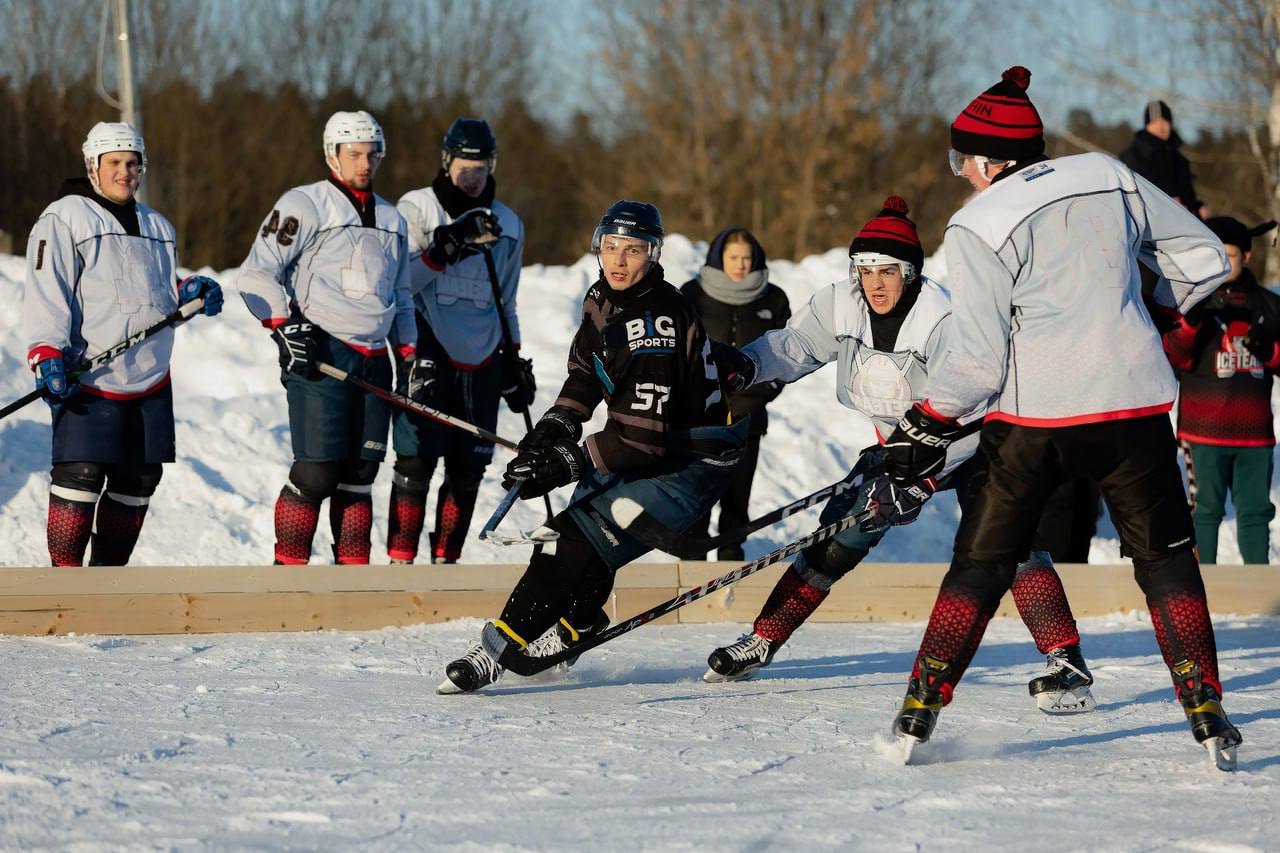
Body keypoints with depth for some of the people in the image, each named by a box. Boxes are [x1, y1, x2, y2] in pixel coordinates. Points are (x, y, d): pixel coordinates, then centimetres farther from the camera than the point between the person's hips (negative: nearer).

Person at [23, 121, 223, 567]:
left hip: (151, 378, 7)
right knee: (80, 477, -12)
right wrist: (47, 357, -21)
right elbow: (45, 294, -9)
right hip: (88, 378, -7)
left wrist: (190, 291, 3)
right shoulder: (64, 218, -2)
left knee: (139, 480, 7)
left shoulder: (157, 227, 20)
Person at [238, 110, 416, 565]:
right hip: (320, 356, -6)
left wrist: (409, 355, 19)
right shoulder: (305, 205, -2)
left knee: (359, 473, 6)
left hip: (373, 361, 6)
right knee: (317, 471, -12)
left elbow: (401, 298, 27)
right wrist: (284, 326, -15)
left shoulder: (391, 220, 19)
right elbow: (256, 273, -5)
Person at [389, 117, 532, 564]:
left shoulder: (507, 225, 14)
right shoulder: (416, 208, 0)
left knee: (468, 467, 2)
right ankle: (400, 562, -9)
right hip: (428, 350, -4)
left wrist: (514, 361, 17)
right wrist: (444, 248, -19)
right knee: (417, 458, -12)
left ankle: (445, 562, 12)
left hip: (482, 360, 4)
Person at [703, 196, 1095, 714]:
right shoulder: (841, 308, -11)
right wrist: (744, 365, -19)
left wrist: (919, 481, -38)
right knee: (835, 541, 5)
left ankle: (1066, 665, -26)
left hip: (968, 445, -6)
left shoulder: (945, 322, -30)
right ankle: (761, 643, 20)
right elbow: (795, 348, 2)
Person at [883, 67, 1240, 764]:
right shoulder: (1109, 177, 6)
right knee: (1164, 556, 12)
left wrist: (928, 424, 4)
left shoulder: (977, 227, -5)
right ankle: (1206, 713, 4)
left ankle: (920, 712, 6)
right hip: (1133, 402, 2)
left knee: (982, 563, 10)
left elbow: (979, 358, -9)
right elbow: (1202, 257, 13)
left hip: (1033, 415, -2)